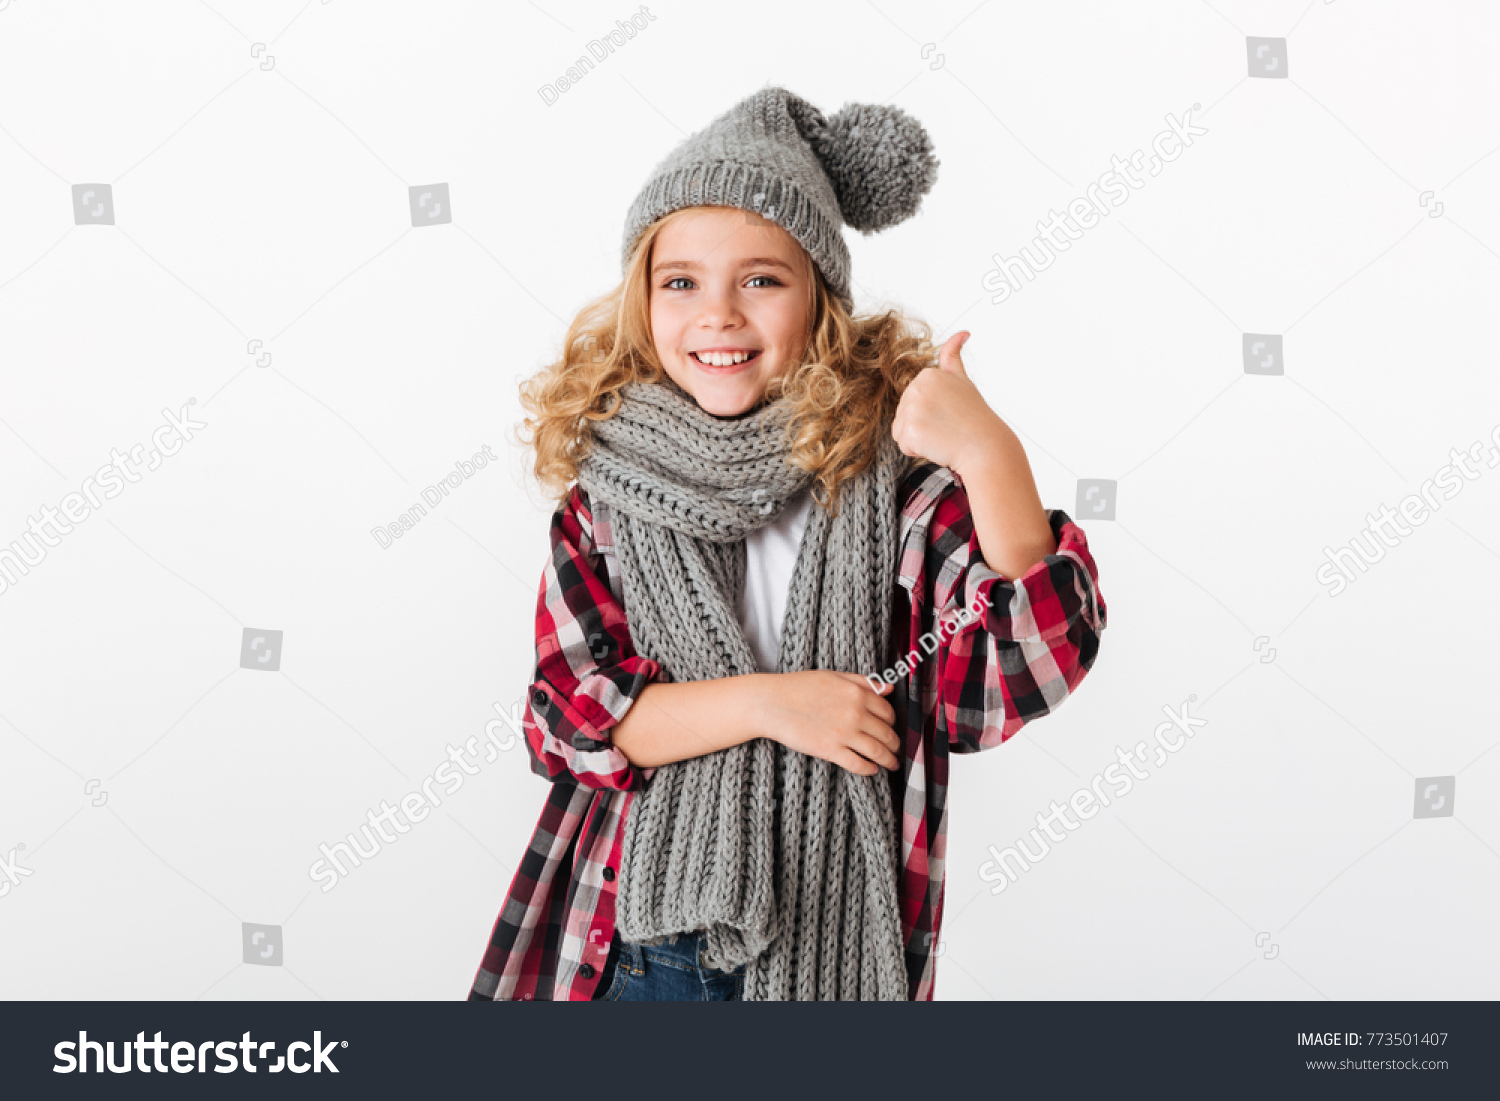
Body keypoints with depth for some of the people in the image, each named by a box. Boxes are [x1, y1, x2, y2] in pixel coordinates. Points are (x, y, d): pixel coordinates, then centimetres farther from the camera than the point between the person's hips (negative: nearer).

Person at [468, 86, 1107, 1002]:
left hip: (832, 945, -1)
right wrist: (765, 702, -18)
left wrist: (993, 458, -31)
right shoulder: (609, 483, -3)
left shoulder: (892, 463, -9)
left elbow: (1026, 671, -18)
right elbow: (567, 712, -6)